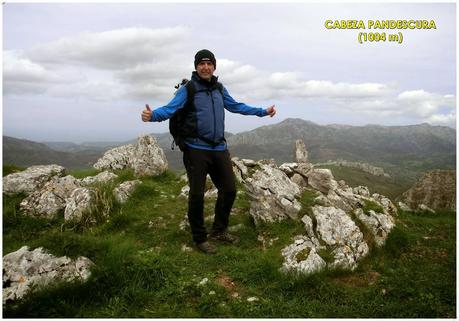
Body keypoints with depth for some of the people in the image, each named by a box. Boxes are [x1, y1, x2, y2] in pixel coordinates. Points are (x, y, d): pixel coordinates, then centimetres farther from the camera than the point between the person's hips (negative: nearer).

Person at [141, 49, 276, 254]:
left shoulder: (219, 89, 12)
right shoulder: (187, 89, -5)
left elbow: (236, 106, 25)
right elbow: (170, 109, -18)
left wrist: (263, 112, 31)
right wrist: (152, 115, -40)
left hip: (219, 149, 6)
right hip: (196, 150, -6)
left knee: (229, 190, 10)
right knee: (197, 195, -2)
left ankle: (219, 231, 31)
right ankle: (200, 238, 18)